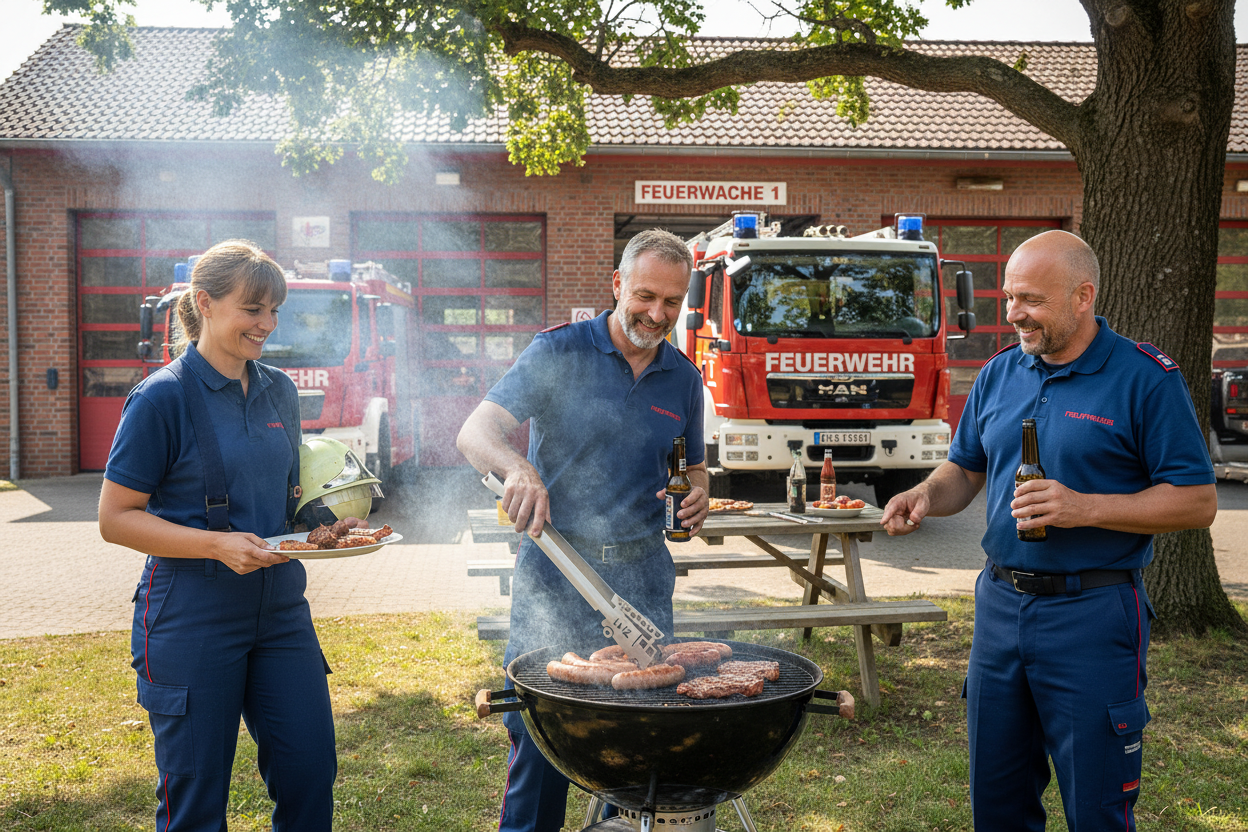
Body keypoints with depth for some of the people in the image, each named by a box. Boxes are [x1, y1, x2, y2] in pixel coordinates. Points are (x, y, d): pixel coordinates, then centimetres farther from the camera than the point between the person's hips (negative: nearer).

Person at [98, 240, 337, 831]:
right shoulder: (163, 397, -10)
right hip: (192, 620, -5)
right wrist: (218, 544, -21)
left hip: (280, 608, 6)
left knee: (310, 773, 7)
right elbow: (115, 518, -10)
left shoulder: (280, 392, 9)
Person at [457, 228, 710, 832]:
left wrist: (698, 493, -2)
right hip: (555, 568, -3)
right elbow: (476, 432, -13)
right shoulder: (559, 352, -5)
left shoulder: (684, 378, 9)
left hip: (642, 574, 4)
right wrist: (517, 468, -35)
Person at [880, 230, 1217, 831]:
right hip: (1000, 604, 5)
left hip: (1091, 616, -5)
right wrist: (927, 495, -5)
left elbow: (1198, 502, -10)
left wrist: (1085, 508, -21)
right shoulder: (1000, 373, 8)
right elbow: (966, 470, 17)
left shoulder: (1146, 379, -9)